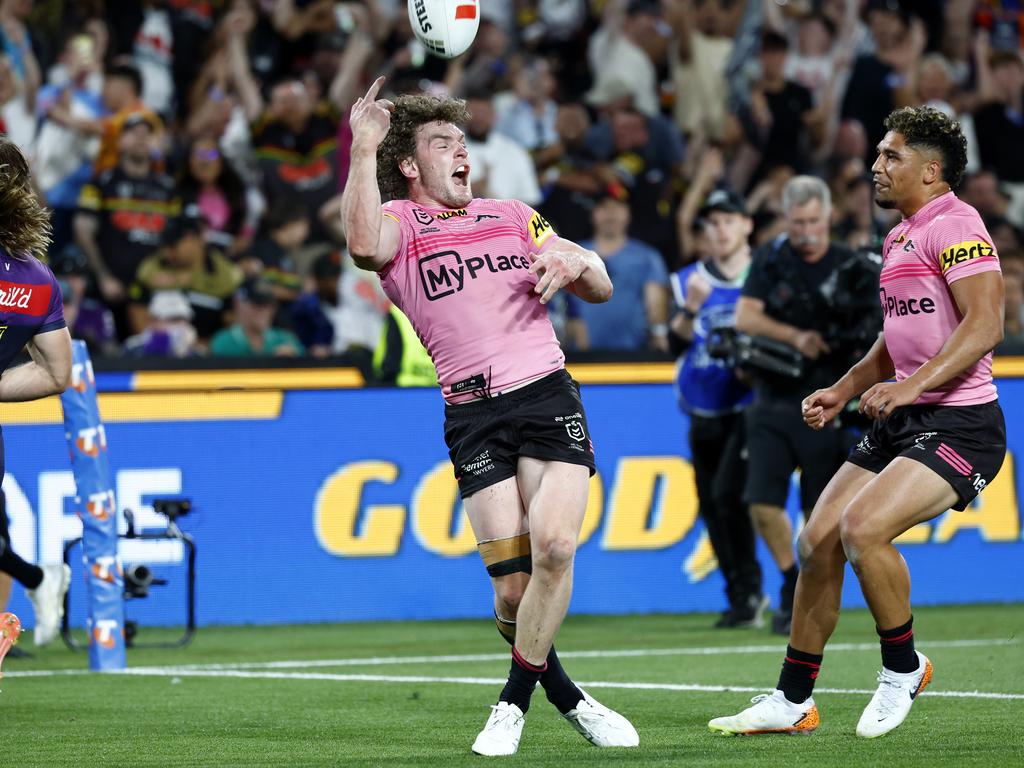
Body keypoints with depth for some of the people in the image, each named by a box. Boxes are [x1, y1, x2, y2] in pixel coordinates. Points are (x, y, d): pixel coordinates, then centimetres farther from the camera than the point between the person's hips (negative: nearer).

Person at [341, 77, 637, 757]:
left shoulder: (514, 216, 23)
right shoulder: (400, 222, 10)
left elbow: (601, 288, 23)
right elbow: (364, 243, -17)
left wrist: (576, 263, 0)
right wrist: (364, 149, -16)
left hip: (548, 395, 2)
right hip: (473, 414, -2)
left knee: (554, 547, -19)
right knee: (513, 585, -11)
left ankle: (515, 703, -3)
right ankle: (569, 700, 14)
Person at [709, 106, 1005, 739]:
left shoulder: (955, 224, -12)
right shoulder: (900, 237, 18)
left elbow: (985, 324, -23)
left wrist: (911, 384, -31)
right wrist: (844, 391, 18)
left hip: (959, 424, -9)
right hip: (899, 423, 9)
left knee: (862, 526, -26)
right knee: (818, 541, 2)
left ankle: (904, 667, -3)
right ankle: (793, 701, 12)